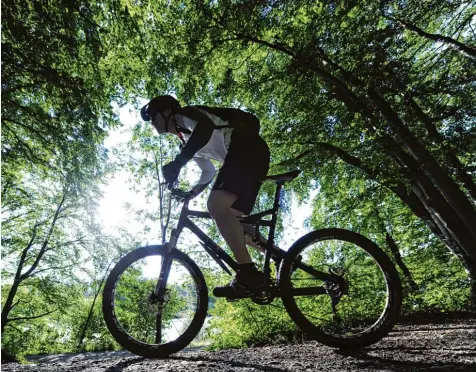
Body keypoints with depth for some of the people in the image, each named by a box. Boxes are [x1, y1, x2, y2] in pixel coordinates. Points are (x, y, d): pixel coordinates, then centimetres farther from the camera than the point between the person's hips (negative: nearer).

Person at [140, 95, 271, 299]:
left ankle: (248, 274, -24)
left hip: (247, 148, -10)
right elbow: (209, 172, 36)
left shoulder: (184, 114, 4)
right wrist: (189, 194, 26)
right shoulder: (186, 139, 29)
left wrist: (178, 162, -29)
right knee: (231, 217, 7)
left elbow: (206, 126, -21)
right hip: (254, 155, 10)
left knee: (216, 205, -23)